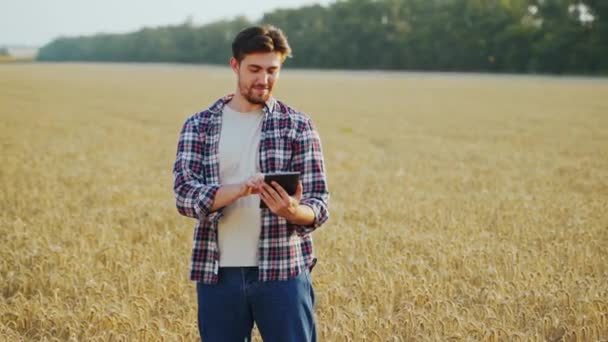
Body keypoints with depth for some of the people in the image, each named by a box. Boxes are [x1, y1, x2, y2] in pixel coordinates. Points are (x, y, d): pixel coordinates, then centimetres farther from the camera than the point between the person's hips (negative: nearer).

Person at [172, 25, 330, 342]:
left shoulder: (298, 125, 1)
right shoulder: (198, 126, 4)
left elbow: (319, 203, -3)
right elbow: (184, 194, -8)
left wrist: (293, 211, -27)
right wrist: (238, 190, -26)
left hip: (283, 271, -1)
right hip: (216, 272, 1)